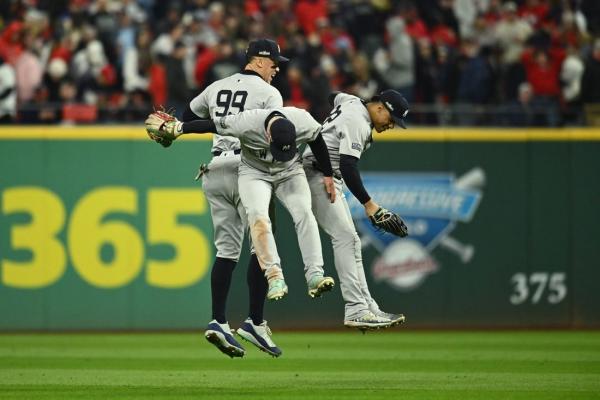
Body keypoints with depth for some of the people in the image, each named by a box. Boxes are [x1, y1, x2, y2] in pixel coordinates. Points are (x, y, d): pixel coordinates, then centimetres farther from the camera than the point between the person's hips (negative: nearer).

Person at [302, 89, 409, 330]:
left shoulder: (352, 102, 11)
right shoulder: (358, 123, -19)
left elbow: (334, 97, 36)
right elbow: (348, 166, -28)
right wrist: (368, 204, -30)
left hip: (330, 181, 11)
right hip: (319, 177, -11)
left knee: (351, 242, 5)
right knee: (345, 237, -19)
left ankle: (368, 308, 1)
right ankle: (356, 310, -27)